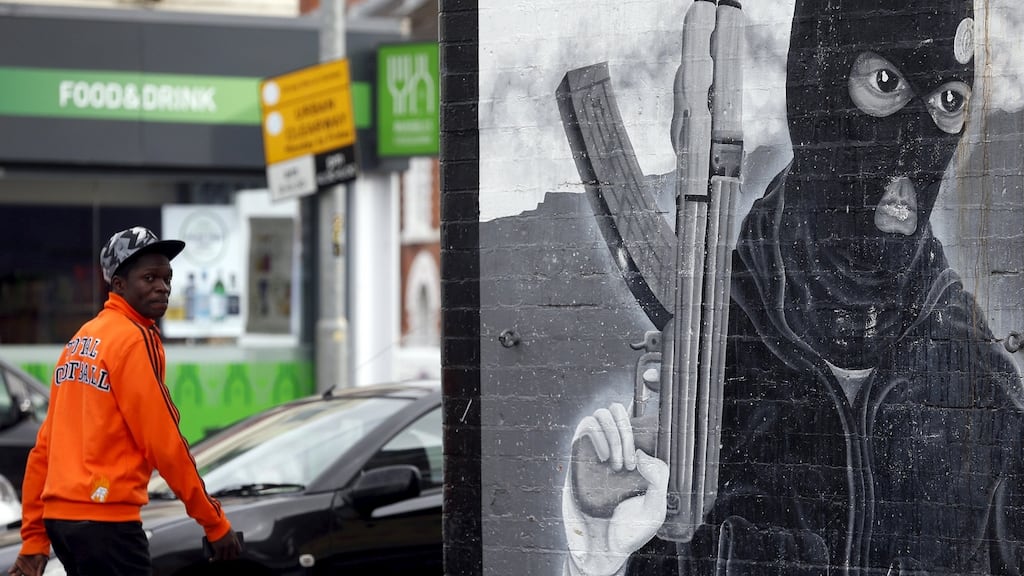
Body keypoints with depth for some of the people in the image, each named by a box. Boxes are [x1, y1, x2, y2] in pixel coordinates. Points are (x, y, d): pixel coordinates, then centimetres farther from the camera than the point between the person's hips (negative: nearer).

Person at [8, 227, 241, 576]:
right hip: (105, 519, -9)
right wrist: (216, 523, -6)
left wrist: (34, 538, 17)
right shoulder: (133, 339, -9)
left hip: (59, 515, 9)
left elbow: (44, 445, 16)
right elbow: (163, 443, -12)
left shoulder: (80, 341, 17)